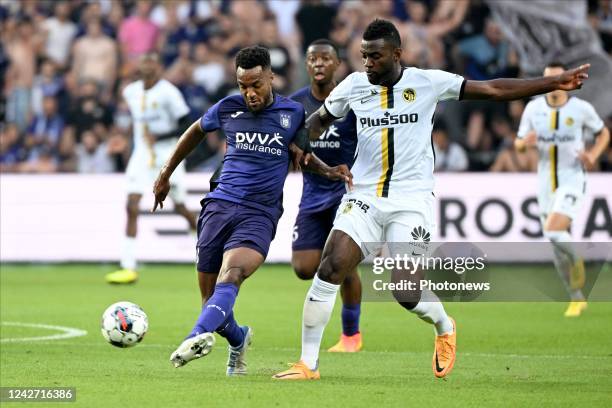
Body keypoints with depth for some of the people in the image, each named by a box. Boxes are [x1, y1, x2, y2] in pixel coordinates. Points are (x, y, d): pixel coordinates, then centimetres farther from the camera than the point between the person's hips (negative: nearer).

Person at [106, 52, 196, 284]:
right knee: (132, 208, -10)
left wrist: (159, 137, -22)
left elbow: (186, 126, -15)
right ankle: (128, 267, -12)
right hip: (142, 156, 4)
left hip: (167, 156, -4)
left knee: (180, 208, 8)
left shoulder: (168, 92, -13)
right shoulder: (131, 91, 6)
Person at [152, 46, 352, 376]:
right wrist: (166, 174, 31)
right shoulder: (228, 108, 7)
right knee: (211, 300, 3)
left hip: (260, 214, -2)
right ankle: (238, 340, 35)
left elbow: (299, 154, 24)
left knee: (232, 273, -31)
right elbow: (196, 131, 26)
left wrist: (329, 172, 5)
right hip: (219, 206, 2)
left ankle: (198, 336, -55)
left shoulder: (292, 113, 7)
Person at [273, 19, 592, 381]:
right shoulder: (354, 85, 5)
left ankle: (445, 329, 26)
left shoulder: (428, 82, -2)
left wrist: (554, 83, -2)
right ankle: (308, 364, -7)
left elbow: (493, 90, 0)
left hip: (411, 201, -2)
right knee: (331, 268, -15)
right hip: (364, 198, 2)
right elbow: (319, 121, 22)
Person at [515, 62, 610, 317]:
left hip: (572, 180, -4)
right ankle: (576, 298, 22)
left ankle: (577, 266, 2)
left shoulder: (581, 108, -6)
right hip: (546, 183, 4)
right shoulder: (533, 108, 3)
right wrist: (525, 142, -15)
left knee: (554, 232, -25)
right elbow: (518, 144, 9)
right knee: (557, 247, 7)